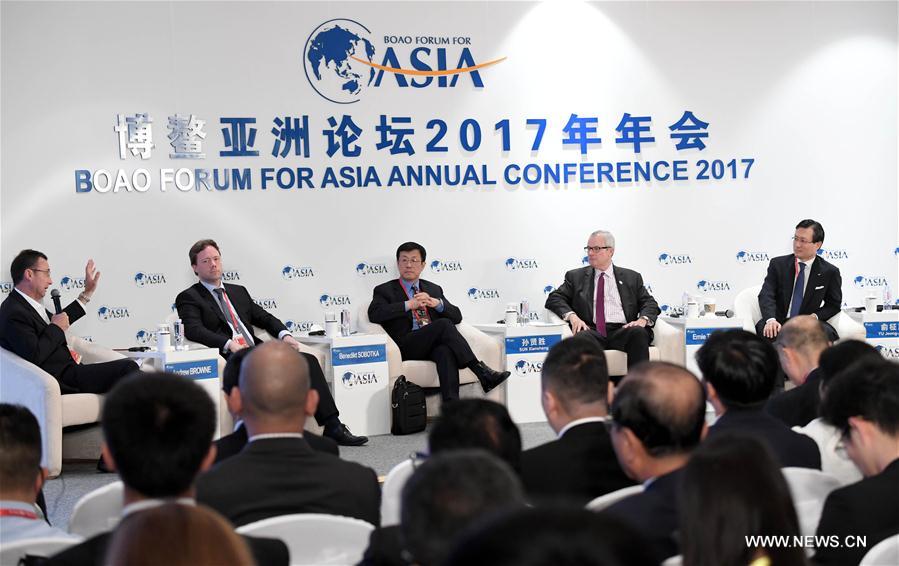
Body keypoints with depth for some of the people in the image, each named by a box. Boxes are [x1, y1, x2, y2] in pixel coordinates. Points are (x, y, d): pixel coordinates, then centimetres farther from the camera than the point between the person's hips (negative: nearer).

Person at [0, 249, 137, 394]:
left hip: (68, 368, 10)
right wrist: (57, 328, -11)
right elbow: (34, 356, -25)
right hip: (61, 379, -10)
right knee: (127, 368, -18)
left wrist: (87, 294, 34)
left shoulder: (25, 304, 15)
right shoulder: (14, 313, -16)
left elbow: (58, 321, 32)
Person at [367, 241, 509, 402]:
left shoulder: (434, 289, 27)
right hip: (407, 346, -3)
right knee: (444, 324, -30)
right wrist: (409, 305, -12)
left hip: (435, 345, 3)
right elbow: (374, 314, -6)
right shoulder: (384, 290, 15)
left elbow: (457, 316, 17)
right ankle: (482, 372, -32)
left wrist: (437, 303, -4)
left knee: (446, 351, -36)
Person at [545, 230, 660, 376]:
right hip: (592, 331, -1)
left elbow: (650, 303, 15)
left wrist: (643, 319, -9)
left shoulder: (631, 277, 22)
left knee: (639, 333, -34)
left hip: (623, 331, 1)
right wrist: (571, 315, -10)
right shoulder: (575, 276, 21)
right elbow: (554, 299, 11)